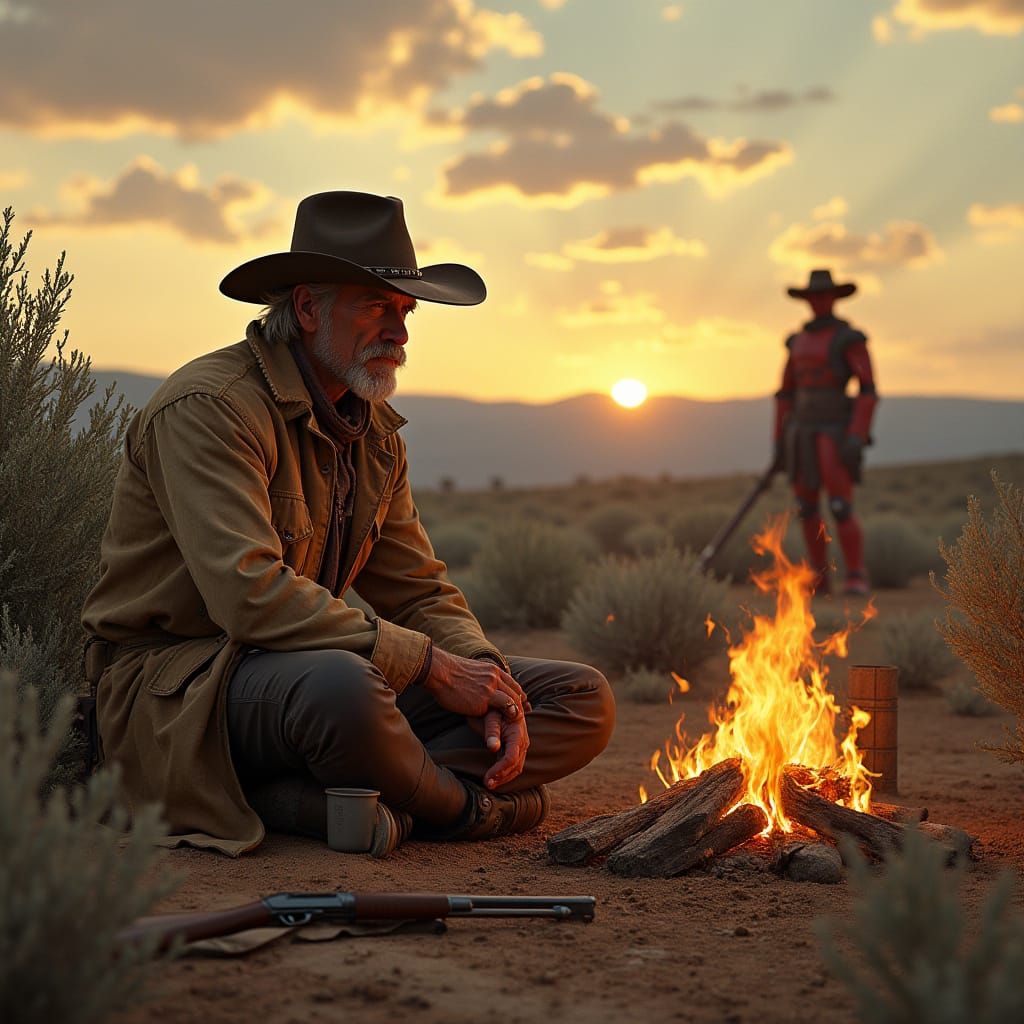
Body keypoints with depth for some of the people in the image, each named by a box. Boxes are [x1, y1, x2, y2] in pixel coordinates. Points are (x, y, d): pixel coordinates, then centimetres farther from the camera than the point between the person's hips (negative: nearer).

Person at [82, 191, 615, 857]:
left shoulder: (377, 431, 12)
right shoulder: (209, 406, -16)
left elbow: (420, 591, 13)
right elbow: (249, 594, -27)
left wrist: (488, 682, -9)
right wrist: (429, 663, -23)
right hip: (178, 683, -8)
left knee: (583, 701, -2)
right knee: (340, 686, -43)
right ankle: (463, 802, -9)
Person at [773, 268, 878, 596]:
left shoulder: (850, 339, -6)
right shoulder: (798, 342, 14)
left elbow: (868, 391, -12)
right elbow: (786, 394, 16)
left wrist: (857, 438, -21)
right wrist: (780, 443, 12)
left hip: (835, 435, -6)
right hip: (802, 434, 6)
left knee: (841, 509, -14)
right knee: (806, 508, 5)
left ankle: (857, 580, -5)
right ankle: (819, 580, 14)